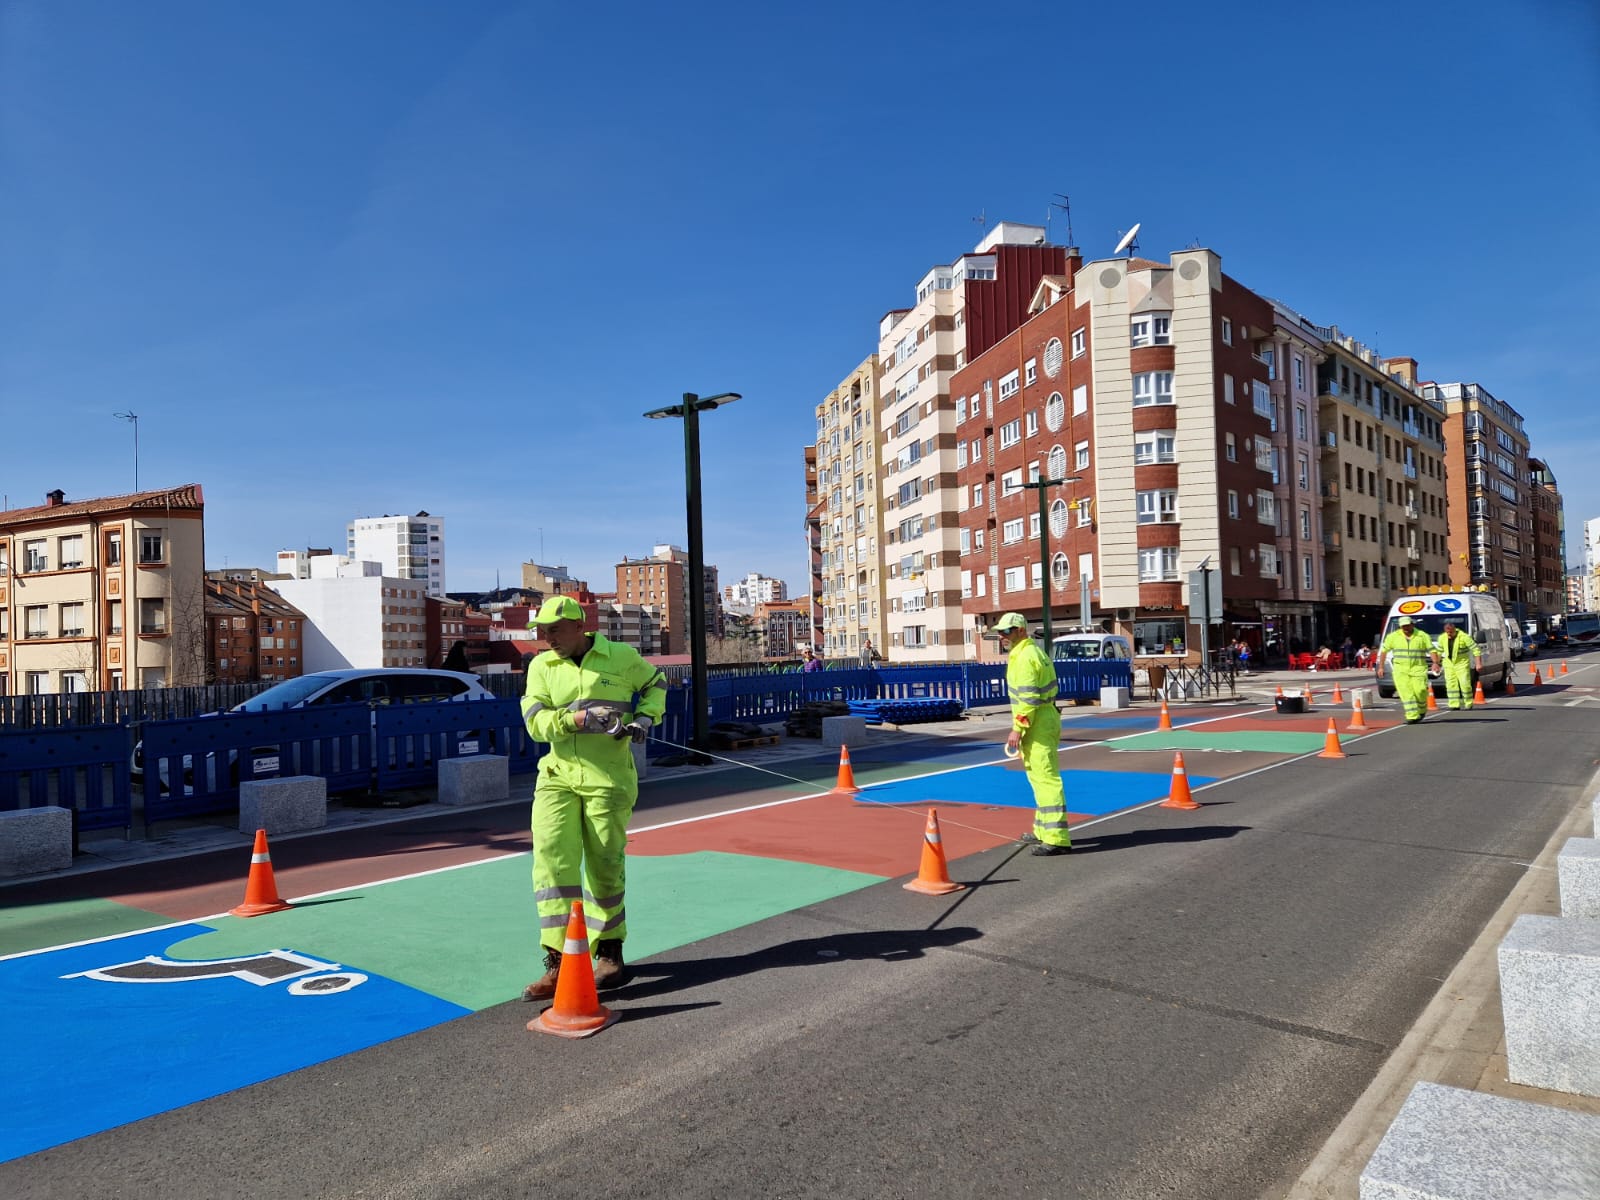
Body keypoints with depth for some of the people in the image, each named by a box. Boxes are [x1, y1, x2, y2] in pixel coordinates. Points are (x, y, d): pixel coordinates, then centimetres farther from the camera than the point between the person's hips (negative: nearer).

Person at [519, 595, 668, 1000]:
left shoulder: (621, 657, 0)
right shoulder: (541, 666, 6)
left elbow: (656, 683, 17)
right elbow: (535, 721, -6)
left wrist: (645, 718, -1)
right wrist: (580, 718, -21)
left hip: (608, 781, -2)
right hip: (557, 779, 2)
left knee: (605, 868, 4)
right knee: (551, 862, -10)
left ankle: (609, 953, 24)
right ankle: (559, 963, -5)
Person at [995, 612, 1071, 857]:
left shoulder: (1025, 656, -16)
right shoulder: (1036, 651, 17)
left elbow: (1028, 698, -22)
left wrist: (1017, 729, -20)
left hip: (1037, 724, -11)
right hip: (1046, 720, 11)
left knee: (1045, 777, -11)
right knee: (1040, 776, 19)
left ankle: (1057, 839, -12)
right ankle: (1043, 830, 30)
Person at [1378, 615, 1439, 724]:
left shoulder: (1423, 636, 1)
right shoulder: (1393, 636, 5)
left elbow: (1432, 650, -2)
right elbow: (1384, 651, 11)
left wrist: (1435, 662, -19)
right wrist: (1381, 667, 9)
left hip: (1418, 668, -1)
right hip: (1400, 670, 1)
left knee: (1420, 691, -7)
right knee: (1406, 692, -10)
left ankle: (1422, 710, 24)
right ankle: (1412, 716, -11)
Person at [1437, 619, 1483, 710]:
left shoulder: (1464, 637, -16)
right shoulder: (1442, 638, 1)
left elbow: (1476, 650, -14)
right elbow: (1439, 651, 15)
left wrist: (1478, 663, -19)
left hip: (1462, 664, -5)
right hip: (1449, 664, 5)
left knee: (1465, 684, -7)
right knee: (1451, 684, 0)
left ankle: (1468, 704, 7)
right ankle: (1454, 705, 3)